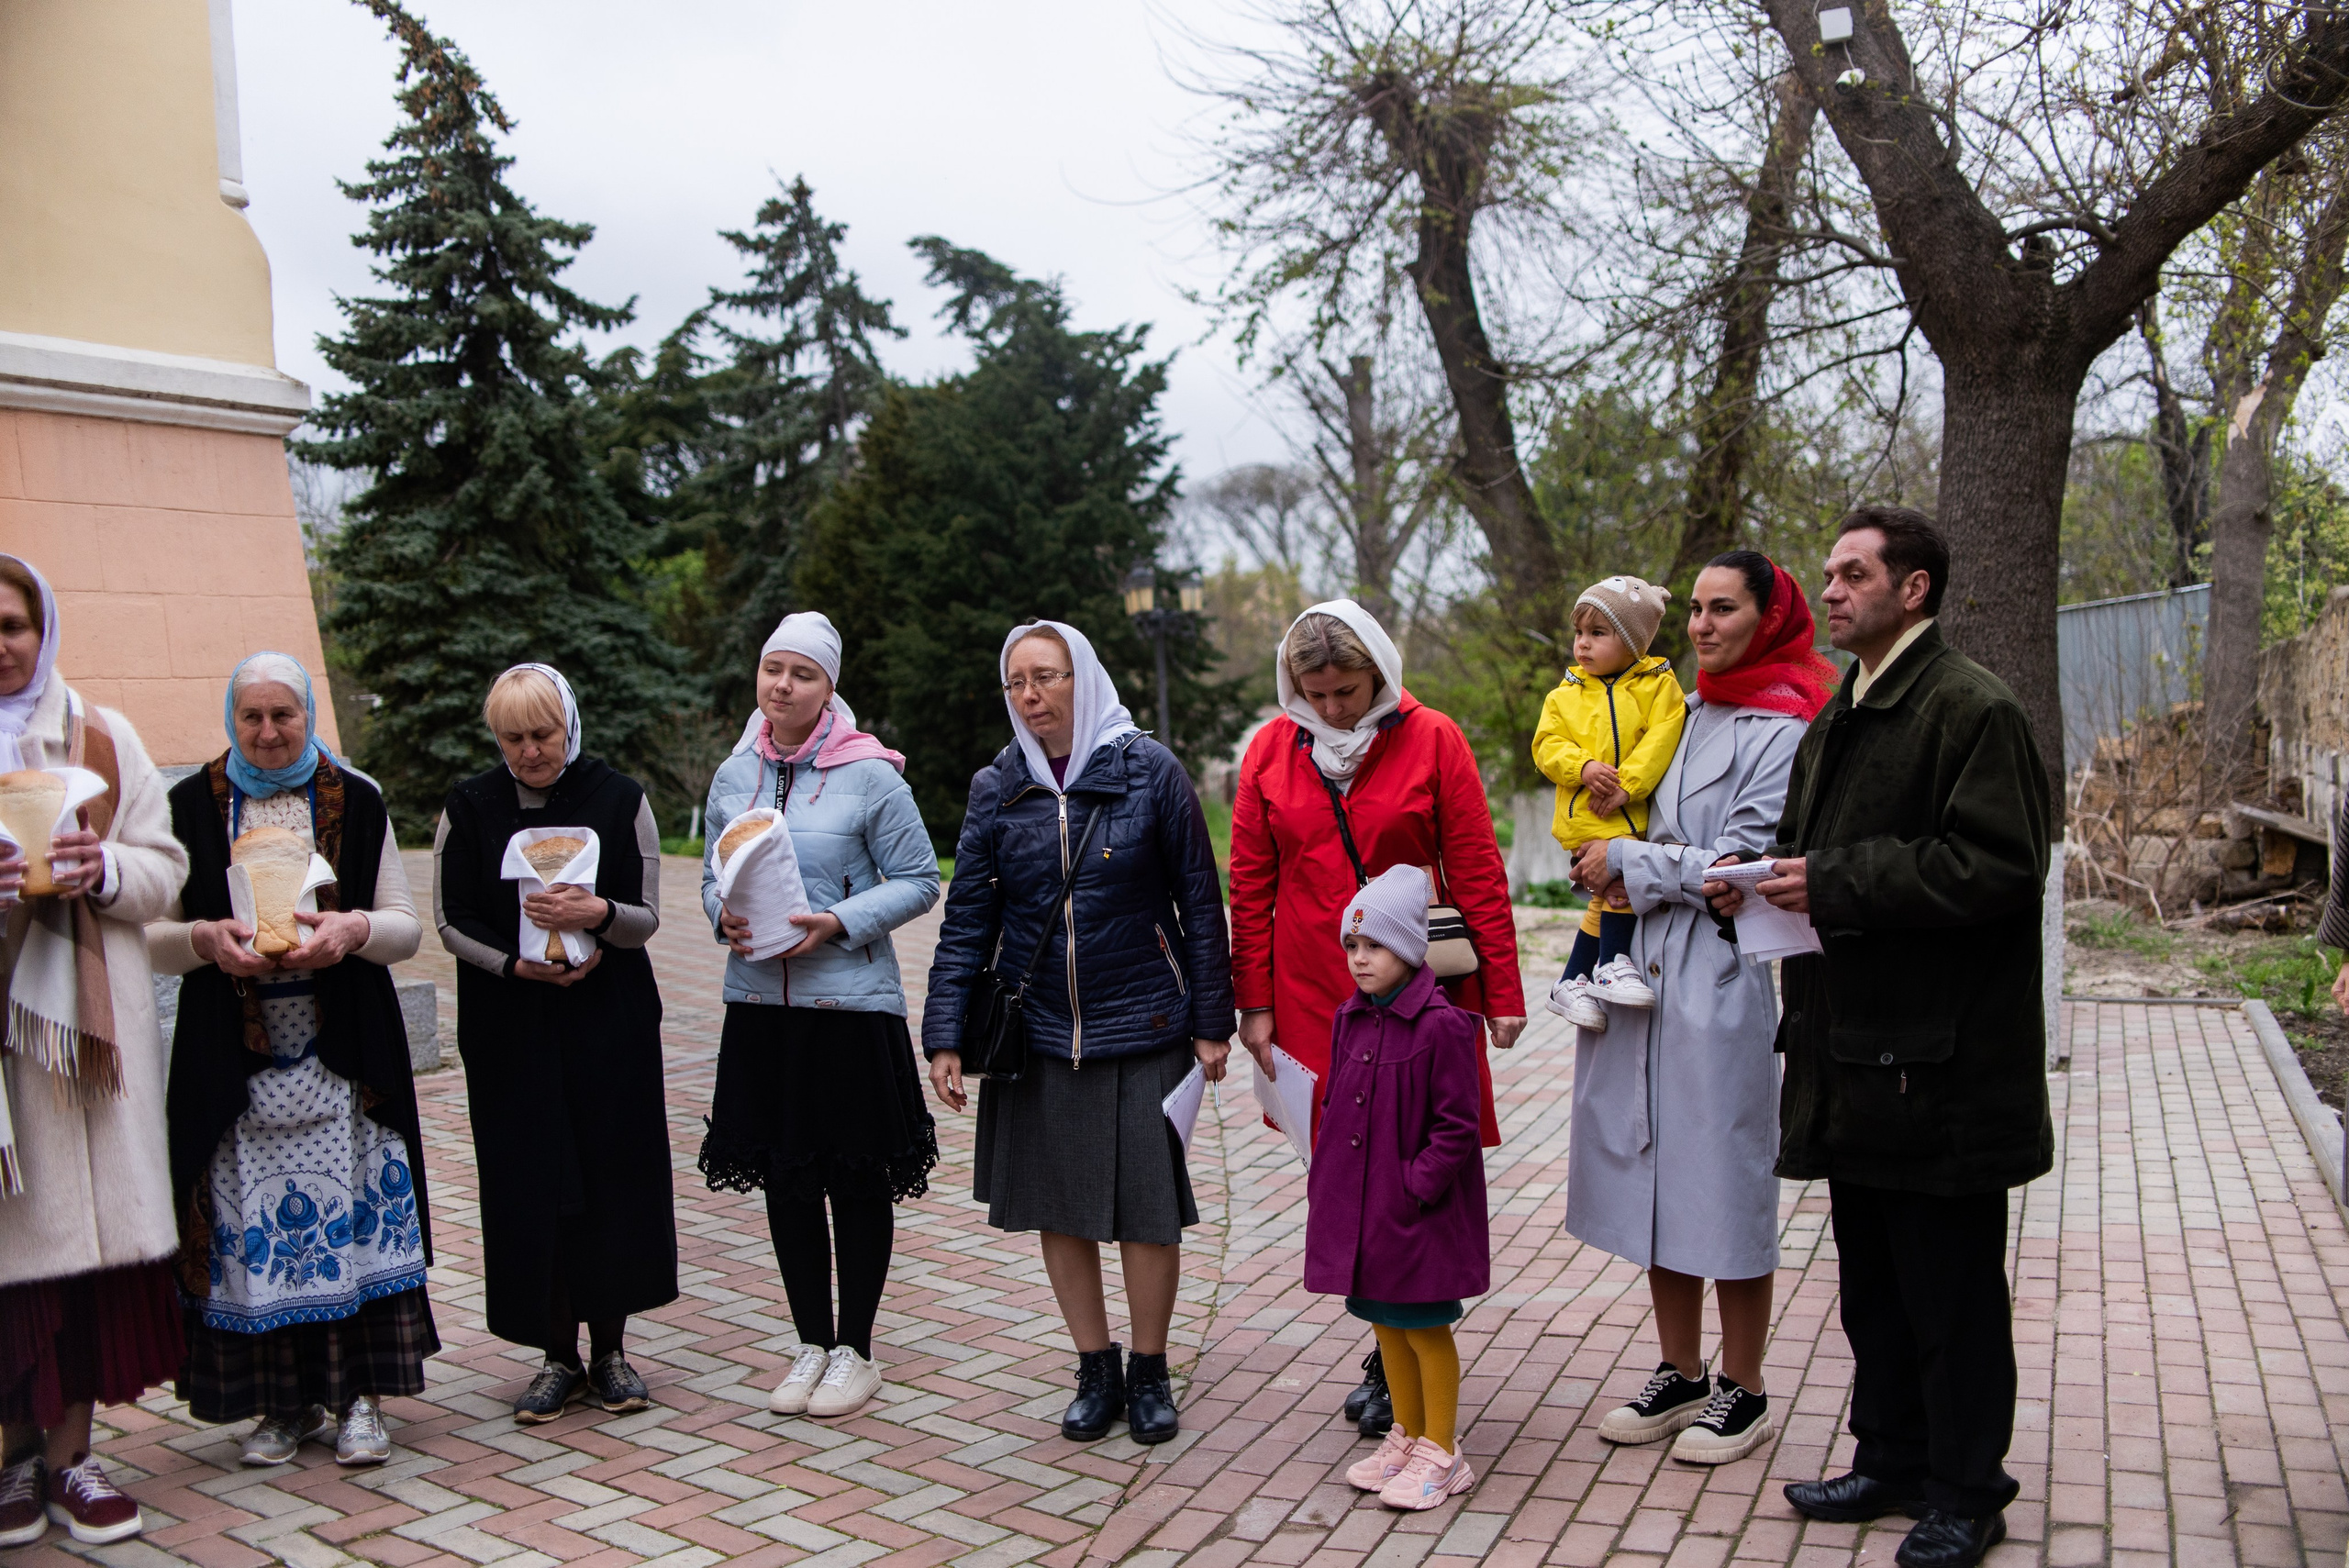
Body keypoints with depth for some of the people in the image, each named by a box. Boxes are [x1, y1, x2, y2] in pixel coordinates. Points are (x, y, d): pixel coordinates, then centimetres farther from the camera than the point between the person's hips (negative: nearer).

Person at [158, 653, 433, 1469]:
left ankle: (359, 1397, 10)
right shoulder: (191, 806, 5)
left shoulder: (357, 803, 5)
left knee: (352, 1215, -1)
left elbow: (407, 926, 5)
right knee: (254, 1222, 2)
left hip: (343, 1051, 0)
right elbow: (152, 935, 5)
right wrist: (206, 937, -16)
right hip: (233, 1057, 0)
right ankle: (284, 1403, 16)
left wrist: (354, 928, -16)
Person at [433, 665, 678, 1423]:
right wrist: (516, 965, -14)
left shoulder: (619, 798, 0)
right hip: (510, 1028, 1)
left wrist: (599, 913, -24)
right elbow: (451, 920, 3)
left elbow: (647, 917, -2)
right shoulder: (469, 807, 3)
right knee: (531, 1188, 1)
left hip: (610, 1023, 0)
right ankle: (559, 1357, 14)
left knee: (614, 1180, 0)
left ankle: (609, 1351, 15)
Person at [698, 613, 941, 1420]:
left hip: (851, 1003, -4)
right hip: (758, 1005, 5)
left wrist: (838, 922, -18)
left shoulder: (869, 775, -8)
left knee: (857, 1180, 5)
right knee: (783, 1178, 12)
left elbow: (919, 882, -6)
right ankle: (811, 1343, 27)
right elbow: (712, 875, 15)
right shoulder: (733, 777, 7)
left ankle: (855, 1350, 20)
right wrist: (725, 916, -7)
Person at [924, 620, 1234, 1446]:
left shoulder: (1149, 772, -4)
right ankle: (1096, 1371, 26)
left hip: (1142, 1029, -2)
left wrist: (1212, 1020, -2)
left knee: (1148, 1207, 3)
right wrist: (944, 1035, -2)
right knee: (1060, 1207, 9)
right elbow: (967, 919, 4)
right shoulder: (996, 789, 4)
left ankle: (1150, 1372, 23)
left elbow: (1200, 902, 0)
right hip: (1038, 1034, 3)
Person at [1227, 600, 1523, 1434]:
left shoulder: (1431, 740, -2)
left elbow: (1477, 873, -1)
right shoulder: (1271, 752, 4)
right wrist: (1254, 1002, 4)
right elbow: (1251, 886, 8)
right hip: (1314, 997, 2)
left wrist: (1502, 993, -3)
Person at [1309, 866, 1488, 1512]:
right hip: (1358, 1206, 7)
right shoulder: (1349, 1020, 7)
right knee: (1385, 1323, 17)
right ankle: (1406, 1435, 33)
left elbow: (1456, 1125, -15)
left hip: (1416, 1211, -7)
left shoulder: (1442, 1025, -16)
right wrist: (1325, 1183, 9)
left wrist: (1416, 1187, -18)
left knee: (1425, 1328, 4)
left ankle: (1441, 1453, 19)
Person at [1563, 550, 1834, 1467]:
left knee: (1723, 1185, 2)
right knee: (1655, 1177, 12)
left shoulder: (1780, 730, -8)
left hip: (1720, 982, -7)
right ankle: (1678, 1377, 25)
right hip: (1643, 975, 7)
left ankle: (1741, 1392, 17)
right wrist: (1610, 866, 3)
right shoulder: (1688, 713, 14)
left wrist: (1626, 861, -9)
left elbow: (1738, 868, -14)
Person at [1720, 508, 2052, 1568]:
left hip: (1941, 1062, -9)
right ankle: (1892, 1461, 32)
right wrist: (1771, 875, 3)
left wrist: (1834, 883, -22)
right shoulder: (1838, 716, 16)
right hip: (1855, 1053, 9)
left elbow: (1999, 868, -22)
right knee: (1873, 1281, 18)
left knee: (1951, 1292, 4)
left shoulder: (1972, 708, -12)